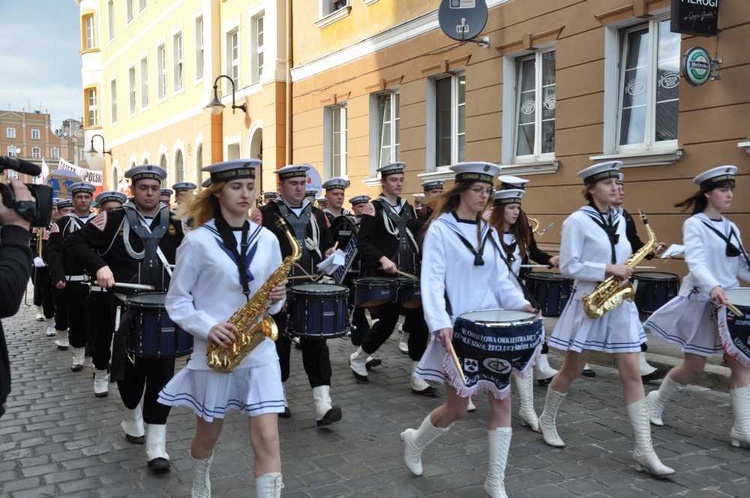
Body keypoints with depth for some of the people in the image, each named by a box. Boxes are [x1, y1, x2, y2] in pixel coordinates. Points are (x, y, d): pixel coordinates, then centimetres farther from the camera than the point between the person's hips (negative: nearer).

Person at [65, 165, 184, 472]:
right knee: (129, 369, 13)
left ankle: (156, 445, 4)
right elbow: (75, 243, -4)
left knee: (161, 373, -1)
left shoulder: (174, 224, 6)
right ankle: (132, 417, 42)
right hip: (126, 309, -1)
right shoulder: (114, 220, -1)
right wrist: (99, 265, -18)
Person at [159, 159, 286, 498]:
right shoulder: (197, 241, -8)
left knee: (267, 437, -6)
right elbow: (176, 300, -4)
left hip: (259, 349, 2)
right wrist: (207, 327, -19)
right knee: (209, 432, 17)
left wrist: (276, 299, -10)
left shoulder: (266, 239, 3)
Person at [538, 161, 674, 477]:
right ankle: (547, 421, 32)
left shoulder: (619, 220, 10)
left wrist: (624, 269, -1)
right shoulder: (577, 221, -10)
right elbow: (567, 267, -15)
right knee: (573, 370, 8)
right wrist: (607, 270, -20)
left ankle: (644, 451, 2)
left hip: (619, 303, 6)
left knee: (632, 373, 0)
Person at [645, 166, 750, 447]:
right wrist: (713, 288, -42)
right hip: (700, 302, -6)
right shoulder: (694, 224, -9)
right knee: (694, 367, 3)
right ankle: (657, 400, 28)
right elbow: (696, 262, -25)